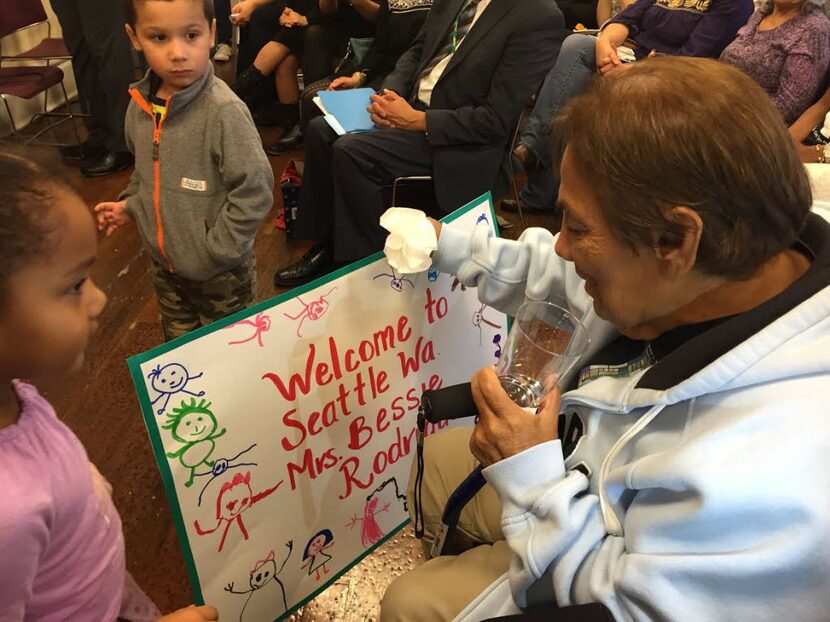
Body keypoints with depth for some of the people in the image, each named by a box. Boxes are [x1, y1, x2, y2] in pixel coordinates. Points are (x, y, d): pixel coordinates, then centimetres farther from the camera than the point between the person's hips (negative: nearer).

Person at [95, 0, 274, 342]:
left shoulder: (224, 111, -24)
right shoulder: (141, 103, -4)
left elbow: (254, 190, -23)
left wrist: (215, 250, -19)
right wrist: (130, 204, 1)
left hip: (220, 270, -6)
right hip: (163, 262, 6)